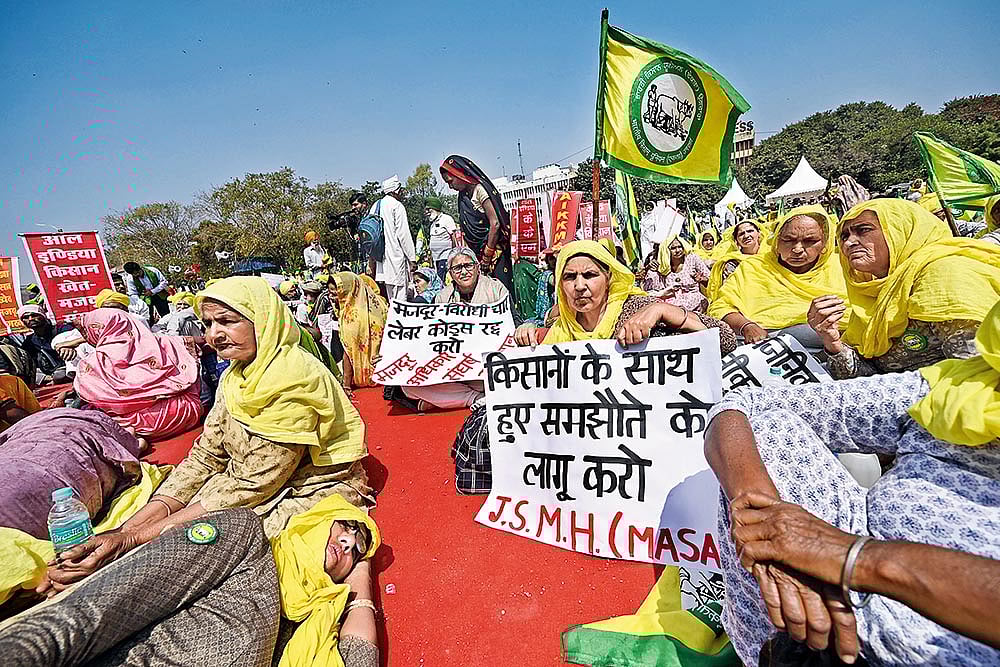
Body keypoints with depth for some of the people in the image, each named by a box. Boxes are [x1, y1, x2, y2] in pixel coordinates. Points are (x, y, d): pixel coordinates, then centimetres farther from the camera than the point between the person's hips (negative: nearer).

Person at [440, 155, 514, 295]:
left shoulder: (479, 189, -9)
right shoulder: (463, 195, 13)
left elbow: (495, 223, -16)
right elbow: (467, 230, 12)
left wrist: (487, 255, -12)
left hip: (495, 251, -7)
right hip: (479, 252, 7)